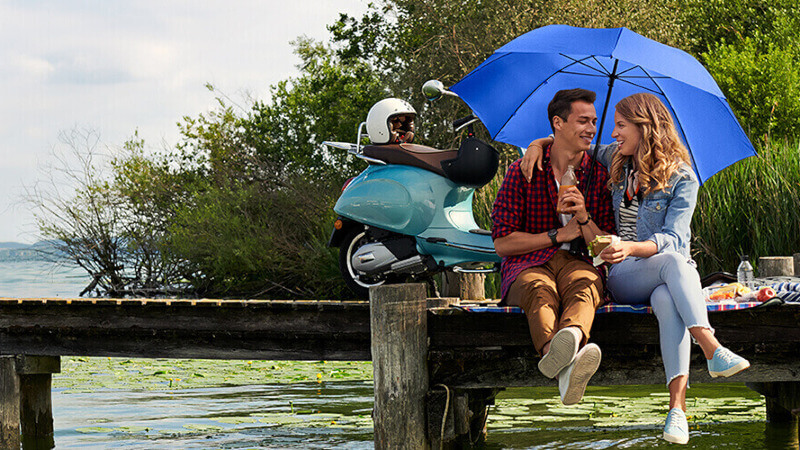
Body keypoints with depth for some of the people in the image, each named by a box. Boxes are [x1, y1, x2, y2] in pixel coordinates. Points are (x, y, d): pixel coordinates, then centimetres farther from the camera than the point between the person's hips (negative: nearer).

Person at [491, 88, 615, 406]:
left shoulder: (599, 176, 13)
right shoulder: (522, 172, 6)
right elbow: (502, 243, 2)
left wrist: (585, 220, -9)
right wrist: (559, 235, -2)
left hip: (578, 263, 2)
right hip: (528, 264, -1)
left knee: (583, 284, -37)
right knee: (540, 290, -39)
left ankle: (571, 336, -74)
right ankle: (569, 359, -72)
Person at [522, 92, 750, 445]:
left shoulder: (681, 178, -1)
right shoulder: (615, 162, 12)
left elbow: (673, 238, -11)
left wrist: (631, 247, -29)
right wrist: (539, 143, 8)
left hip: (669, 276, -1)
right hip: (625, 275, 1)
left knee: (667, 301, -40)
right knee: (674, 263, -36)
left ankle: (677, 406, -52)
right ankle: (713, 350, -54)